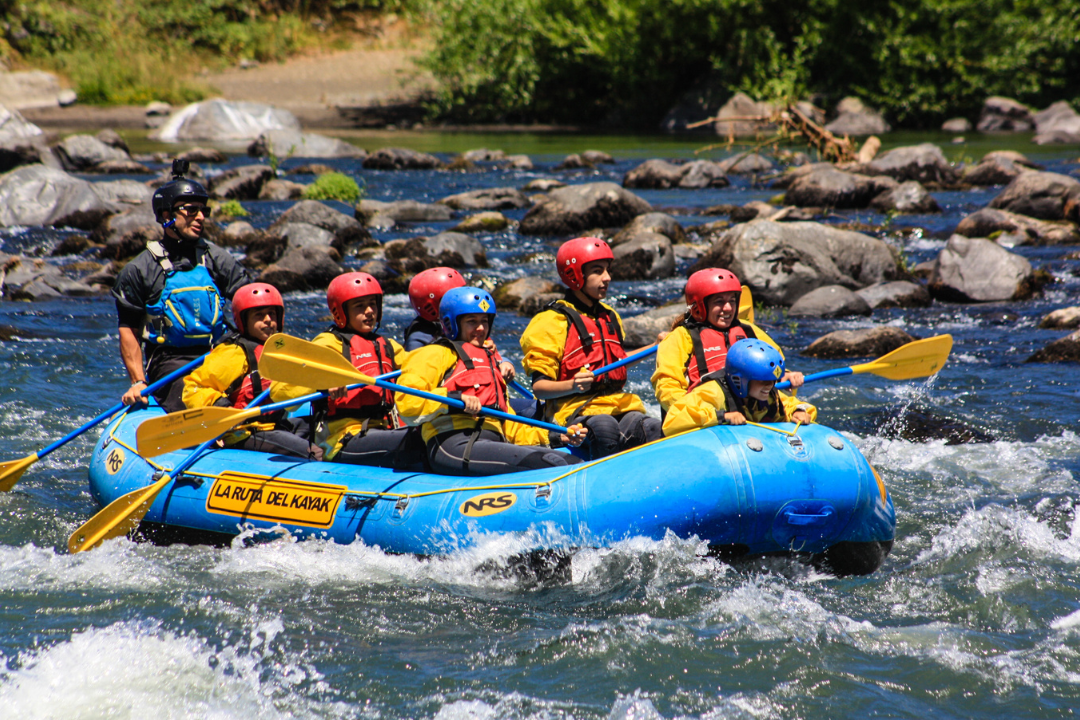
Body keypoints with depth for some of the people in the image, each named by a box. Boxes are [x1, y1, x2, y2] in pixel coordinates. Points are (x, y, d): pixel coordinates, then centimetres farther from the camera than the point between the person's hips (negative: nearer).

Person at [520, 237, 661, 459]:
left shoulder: (610, 318, 24)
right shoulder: (553, 321, -1)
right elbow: (539, 386, -6)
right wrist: (572, 386, -24)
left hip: (618, 407, 6)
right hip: (575, 409, -6)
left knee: (651, 427, -29)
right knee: (604, 427, -40)